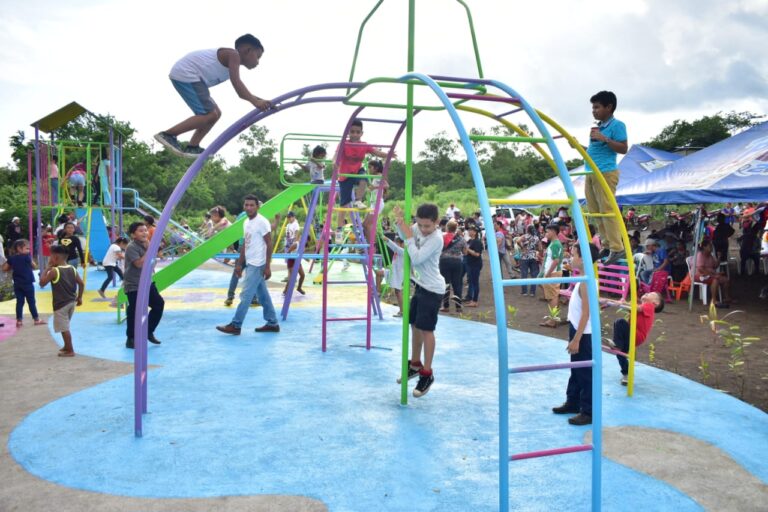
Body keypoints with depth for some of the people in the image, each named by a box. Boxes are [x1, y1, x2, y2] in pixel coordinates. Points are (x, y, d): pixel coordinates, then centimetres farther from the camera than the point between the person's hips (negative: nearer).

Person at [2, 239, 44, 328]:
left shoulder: (11, 258, 2)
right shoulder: (26, 256, -12)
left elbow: (5, 268, 6)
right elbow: (34, 267, -2)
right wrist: (31, 259, 11)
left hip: (17, 284, 5)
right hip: (28, 283, -5)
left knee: (19, 302, 9)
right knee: (31, 302, 3)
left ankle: (19, 320, 9)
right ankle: (36, 319, 9)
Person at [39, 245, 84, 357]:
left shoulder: (54, 271, -15)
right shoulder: (72, 269, 2)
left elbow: (42, 283, -7)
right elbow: (81, 284, 3)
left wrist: (47, 269, -1)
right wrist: (79, 298, 13)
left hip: (60, 304, -7)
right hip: (71, 302, 7)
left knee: (64, 328, 1)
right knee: (65, 327, 23)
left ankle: (70, 351, 6)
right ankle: (67, 346, 34)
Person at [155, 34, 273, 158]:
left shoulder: (229, 60, 21)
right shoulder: (233, 55, -10)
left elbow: (241, 91, 24)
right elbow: (236, 82, -26)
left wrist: (259, 100, 15)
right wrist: (255, 101, -33)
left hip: (184, 75, 11)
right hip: (185, 74, -11)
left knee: (215, 114, 11)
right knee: (210, 115, -16)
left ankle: (192, 147, 9)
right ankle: (168, 135, -15)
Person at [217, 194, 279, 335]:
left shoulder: (262, 222, -14)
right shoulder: (246, 222, 13)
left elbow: (269, 244, -15)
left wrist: (267, 266, -19)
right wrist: (239, 263, 18)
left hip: (257, 265, -9)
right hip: (250, 264, 9)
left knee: (246, 295, -6)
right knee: (263, 295, 12)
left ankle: (235, 325, 0)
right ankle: (272, 324, 18)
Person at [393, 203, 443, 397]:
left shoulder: (436, 238, -23)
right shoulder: (418, 229, -1)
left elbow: (416, 258, -28)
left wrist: (409, 236, -24)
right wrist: (400, 221, -6)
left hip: (432, 289, -8)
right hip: (420, 285, 8)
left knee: (426, 329, -5)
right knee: (415, 325, 17)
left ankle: (427, 373, 5)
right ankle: (415, 364, 33)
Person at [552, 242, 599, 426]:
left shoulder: (587, 282, -21)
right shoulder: (584, 280, 9)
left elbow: (586, 313, -23)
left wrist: (576, 339, -22)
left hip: (584, 335, -10)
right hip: (577, 331, 10)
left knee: (585, 373, 0)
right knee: (576, 370, 20)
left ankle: (589, 412, 9)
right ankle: (572, 402, 34)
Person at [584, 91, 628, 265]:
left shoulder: (617, 125, -6)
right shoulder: (597, 127, 17)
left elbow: (623, 149, -14)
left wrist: (604, 138, -20)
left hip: (606, 173, -9)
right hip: (591, 173, 9)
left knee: (607, 210, -11)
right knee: (595, 211, 10)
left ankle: (616, 248, -7)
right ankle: (608, 244, 18)